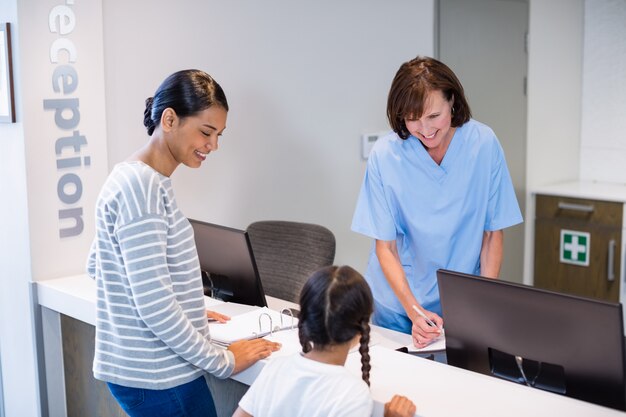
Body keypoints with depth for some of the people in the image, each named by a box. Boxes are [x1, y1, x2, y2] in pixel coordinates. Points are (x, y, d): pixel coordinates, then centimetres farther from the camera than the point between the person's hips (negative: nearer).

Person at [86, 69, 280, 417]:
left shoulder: (139, 179, 9)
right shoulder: (141, 185, -20)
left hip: (141, 367, 9)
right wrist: (222, 362, -15)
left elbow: (96, 264, 17)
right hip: (159, 376, -9)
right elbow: (154, 303, -24)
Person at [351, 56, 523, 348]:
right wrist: (414, 310, -23)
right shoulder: (385, 154, -15)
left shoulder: (483, 144, -12)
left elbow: (493, 233, -4)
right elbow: (385, 246, -10)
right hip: (397, 305, 0)